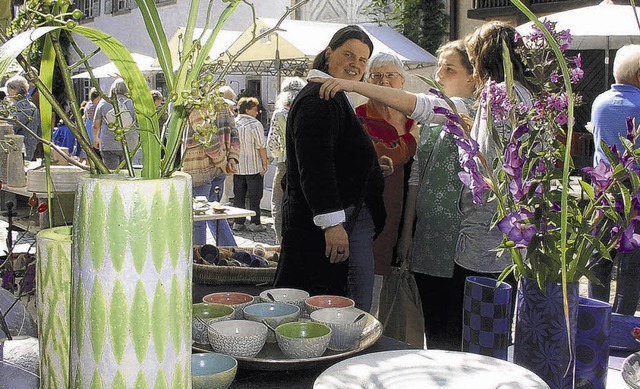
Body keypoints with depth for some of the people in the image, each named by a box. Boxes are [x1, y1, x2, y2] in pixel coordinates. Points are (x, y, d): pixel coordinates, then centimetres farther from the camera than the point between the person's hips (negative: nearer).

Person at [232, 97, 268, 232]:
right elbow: (261, 147, -14)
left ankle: (238, 222, 15)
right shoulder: (255, 124, -13)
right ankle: (255, 223, 6)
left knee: (238, 196, 12)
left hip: (237, 166, 5)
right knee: (254, 196, 4)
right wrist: (265, 165, -7)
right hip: (254, 167, -5)